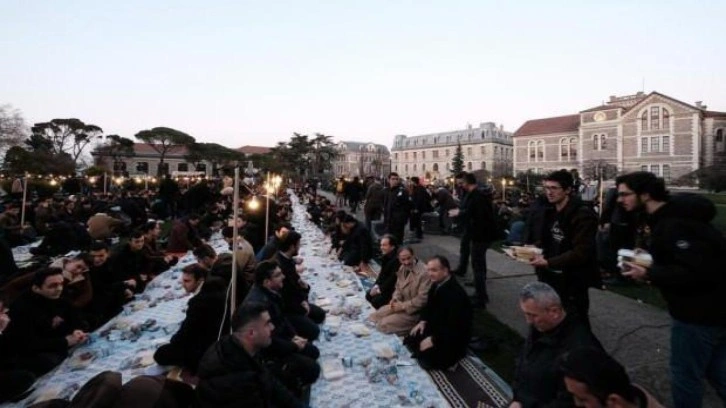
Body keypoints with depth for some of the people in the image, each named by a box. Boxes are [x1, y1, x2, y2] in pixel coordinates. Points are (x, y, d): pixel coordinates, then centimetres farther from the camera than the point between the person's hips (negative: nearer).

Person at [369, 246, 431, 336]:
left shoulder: (424, 273, -24)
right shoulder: (402, 269, 2)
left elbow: (422, 299, -23)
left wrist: (403, 306, -20)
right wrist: (395, 299, -6)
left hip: (414, 311, -8)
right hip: (401, 304, 8)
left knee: (384, 324, -18)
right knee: (373, 317, -1)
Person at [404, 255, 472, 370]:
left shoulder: (456, 293, -30)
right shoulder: (437, 284, -3)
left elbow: (454, 326, -31)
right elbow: (429, 305, 14)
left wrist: (433, 339, -26)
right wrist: (423, 321, -2)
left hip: (454, 336, -8)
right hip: (437, 327, 9)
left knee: (425, 359, -17)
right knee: (409, 341, 4)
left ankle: (454, 353, 4)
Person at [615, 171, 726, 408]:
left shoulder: (673, 224, -25)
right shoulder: (669, 216, 8)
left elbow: (698, 272, -31)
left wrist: (648, 274, -24)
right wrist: (650, 260, 5)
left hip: (699, 312, -10)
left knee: (685, 375, 7)